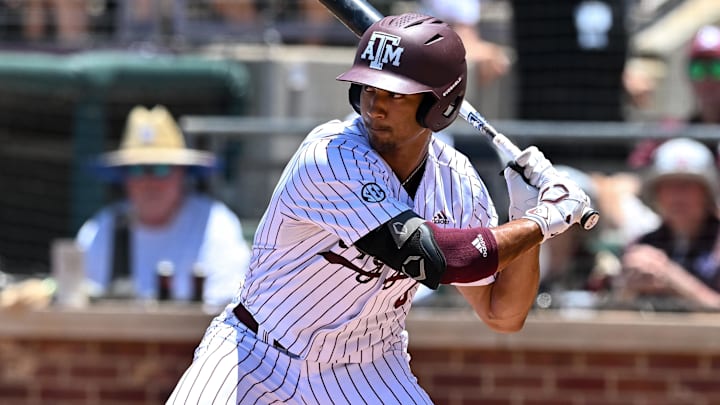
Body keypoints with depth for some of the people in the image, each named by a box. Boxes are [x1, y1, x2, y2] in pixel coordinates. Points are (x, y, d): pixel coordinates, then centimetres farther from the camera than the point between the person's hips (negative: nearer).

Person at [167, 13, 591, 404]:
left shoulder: (456, 182, -5)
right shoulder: (331, 159, -24)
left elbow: (503, 315, 2)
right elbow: (440, 258, -31)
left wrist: (527, 214, -10)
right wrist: (543, 222, -18)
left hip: (368, 370, 5)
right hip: (258, 353, -5)